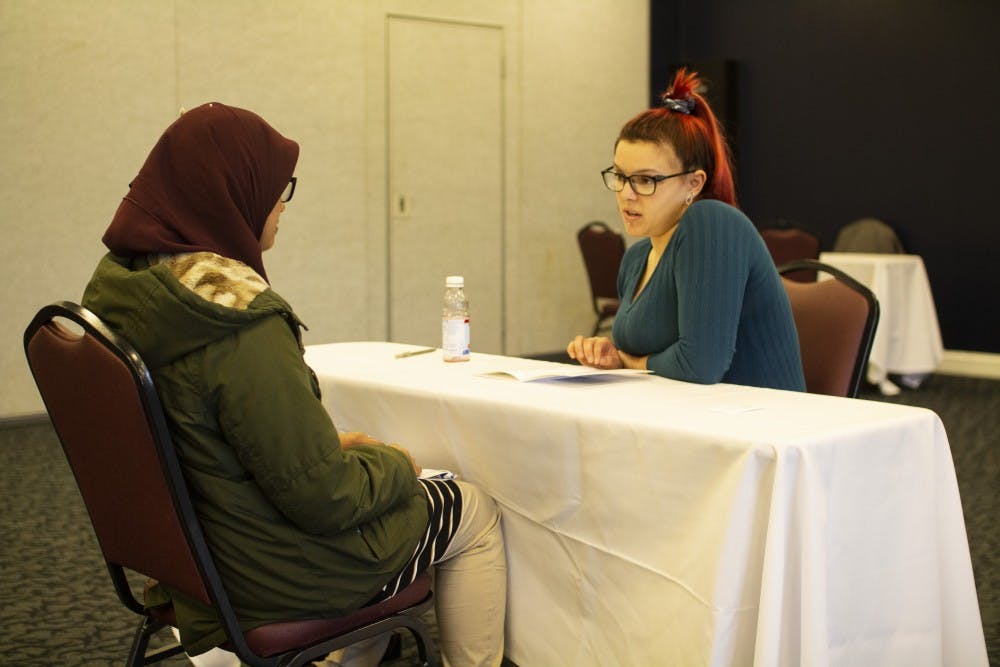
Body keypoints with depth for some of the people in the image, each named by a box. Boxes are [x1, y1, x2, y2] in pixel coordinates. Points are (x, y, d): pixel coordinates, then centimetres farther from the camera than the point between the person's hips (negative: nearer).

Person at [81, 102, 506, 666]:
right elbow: (323, 497, -24)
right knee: (477, 512, 11)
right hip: (271, 577, -8)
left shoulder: (118, 288, -2)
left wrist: (331, 442, 8)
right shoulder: (239, 326, -30)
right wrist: (397, 463, -5)